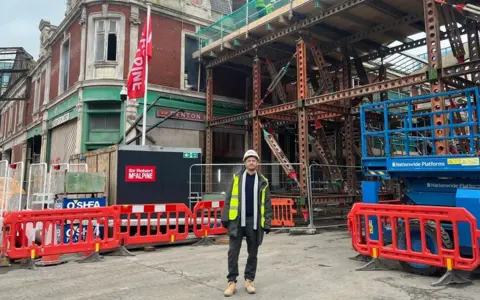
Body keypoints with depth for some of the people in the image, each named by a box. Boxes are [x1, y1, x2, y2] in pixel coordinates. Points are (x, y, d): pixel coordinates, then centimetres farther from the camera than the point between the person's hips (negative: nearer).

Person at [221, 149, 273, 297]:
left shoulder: (263, 181, 6)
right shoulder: (237, 177, 5)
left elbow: (267, 204, 6)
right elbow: (229, 199, 3)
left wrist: (267, 223, 0)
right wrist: (225, 218, -2)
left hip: (254, 221, 1)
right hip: (237, 220, -1)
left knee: (253, 252, 9)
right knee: (233, 252, 0)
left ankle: (249, 280, 23)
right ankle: (232, 282, 10)